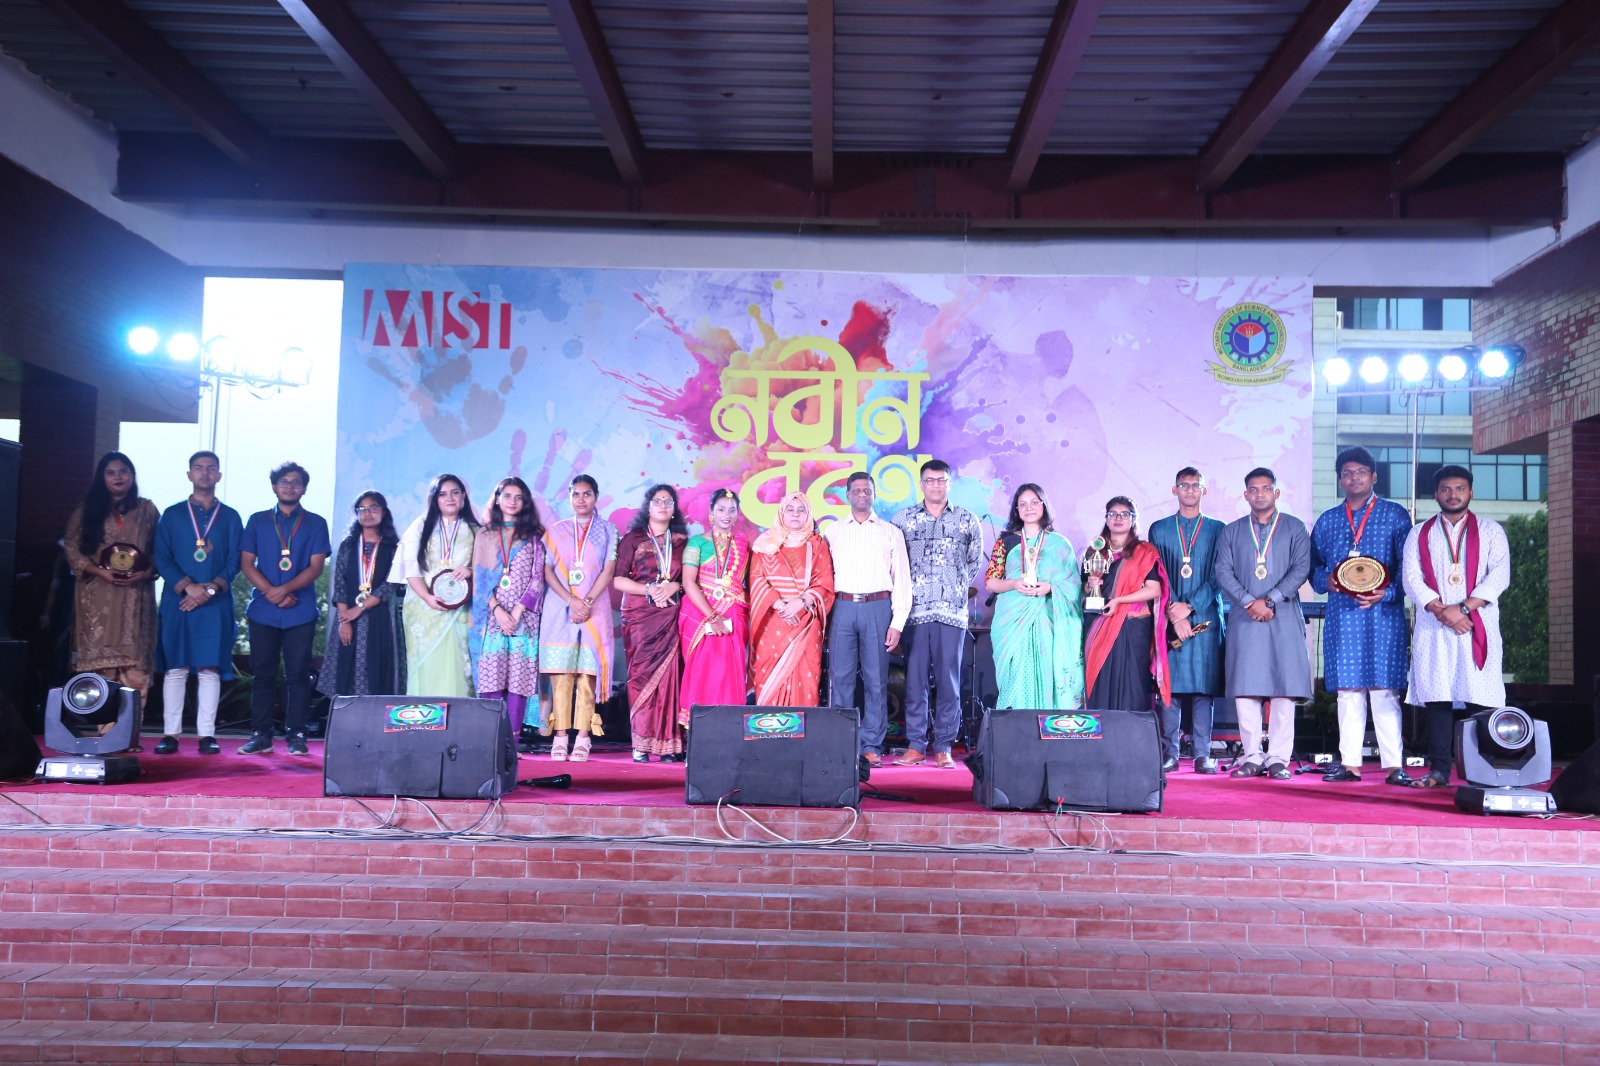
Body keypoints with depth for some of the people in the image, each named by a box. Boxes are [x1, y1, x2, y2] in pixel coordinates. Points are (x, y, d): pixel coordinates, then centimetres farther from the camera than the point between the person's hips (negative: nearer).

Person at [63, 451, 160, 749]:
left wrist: (147, 572, -10)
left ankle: (130, 734, -7)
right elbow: (72, 549, 5)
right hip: (98, 597, 0)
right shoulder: (86, 511, 10)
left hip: (136, 597, 0)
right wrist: (100, 571, -9)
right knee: (102, 663, -4)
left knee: (134, 664, -7)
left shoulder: (147, 510, 10)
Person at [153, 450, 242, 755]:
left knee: (210, 667, -2)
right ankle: (170, 733, 3)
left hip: (216, 603, 0)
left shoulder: (230, 517, 11)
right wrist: (188, 586, -13)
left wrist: (210, 589, -12)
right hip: (177, 601, 0)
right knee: (175, 667, 0)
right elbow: (161, 558, 2)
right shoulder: (172, 515, 10)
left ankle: (207, 734, 1)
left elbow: (234, 562, 4)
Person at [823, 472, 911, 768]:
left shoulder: (891, 532, 11)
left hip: (878, 608, -1)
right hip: (843, 607, 1)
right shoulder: (833, 531, 14)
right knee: (840, 678, -1)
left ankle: (871, 746, 6)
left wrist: (897, 623, -1)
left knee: (876, 680, 0)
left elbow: (902, 580, 7)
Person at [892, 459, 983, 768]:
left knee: (948, 678, 0)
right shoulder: (902, 519, 8)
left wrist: (961, 587, 11)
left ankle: (944, 746, 7)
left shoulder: (967, 520, 9)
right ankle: (915, 745, 7)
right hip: (915, 610, 0)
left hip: (953, 610, 0)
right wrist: (904, 590, 7)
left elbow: (976, 560, 16)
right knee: (915, 677, 1)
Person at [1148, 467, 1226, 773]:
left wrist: (1189, 606, -9)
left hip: (1205, 617, 0)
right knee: (1170, 686, -2)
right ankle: (1169, 753, 2)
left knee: (1204, 686, -2)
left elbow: (1218, 576, 1)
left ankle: (1202, 755, 1)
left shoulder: (1217, 529, 10)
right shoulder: (1159, 529, 12)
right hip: (1170, 618, 1)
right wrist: (1174, 613, -9)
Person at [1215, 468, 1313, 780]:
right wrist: (1249, 601, -10)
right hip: (1244, 619, 1)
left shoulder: (1294, 528, 10)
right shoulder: (1232, 531, 15)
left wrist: (1270, 600, -11)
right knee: (1245, 688, -3)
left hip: (1284, 617, -1)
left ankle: (1278, 758, -1)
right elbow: (1223, 571, 4)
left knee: (1284, 687, -5)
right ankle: (1251, 757, 3)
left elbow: (1301, 569, -1)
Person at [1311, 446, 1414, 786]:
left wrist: (1386, 592, -15)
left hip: (1383, 614, -3)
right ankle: (1350, 763, 6)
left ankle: (1394, 764, -3)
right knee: (1347, 688, 3)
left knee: (1384, 688, -6)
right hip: (1341, 615, 3)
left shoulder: (1396, 515, 7)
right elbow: (1313, 566, 15)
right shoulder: (1327, 521, 16)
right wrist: (1326, 581, -6)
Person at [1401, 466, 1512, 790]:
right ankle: (1439, 769, -1)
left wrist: (1462, 608, -13)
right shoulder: (1419, 535, 15)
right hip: (1433, 629, 1)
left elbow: (1499, 576, -1)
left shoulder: (1490, 531, 12)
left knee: (1479, 697, -6)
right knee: (1437, 696, -3)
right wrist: (1442, 612, -11)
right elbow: (1412, 579, 3)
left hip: (1478, 626, -1)